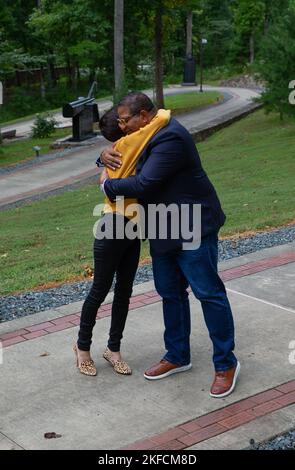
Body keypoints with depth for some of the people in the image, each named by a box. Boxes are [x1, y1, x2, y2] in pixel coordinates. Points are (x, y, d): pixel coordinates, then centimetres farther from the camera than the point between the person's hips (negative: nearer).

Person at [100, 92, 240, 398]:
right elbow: (123, 159, 24)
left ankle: (226, 364, 7)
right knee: (170, 293, 14)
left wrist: (108, 186, -10)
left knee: (208, 293, -3)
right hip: (163, 233, 10)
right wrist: (106, 155, -1)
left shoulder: (169, 139, -21)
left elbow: (143, 184, -27)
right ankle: (177, 356, 27)